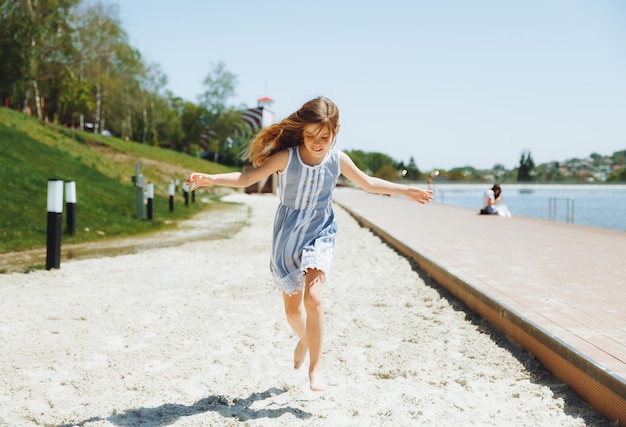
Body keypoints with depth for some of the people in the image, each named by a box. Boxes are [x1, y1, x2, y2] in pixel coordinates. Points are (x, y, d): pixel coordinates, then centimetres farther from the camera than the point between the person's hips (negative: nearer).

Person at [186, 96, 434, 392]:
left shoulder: (338, 159, -9)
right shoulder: (287, 157, -16)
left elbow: (368, 183, 7)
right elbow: (246, 178, -14)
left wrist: (406, 191, 9)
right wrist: (208, 178, -28)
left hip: (320, 235, 0)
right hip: (288, 237, 0)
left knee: (312, 298, -21)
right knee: (291, 308, 11)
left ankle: (315, 367, -5)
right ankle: (304, 340, 45)